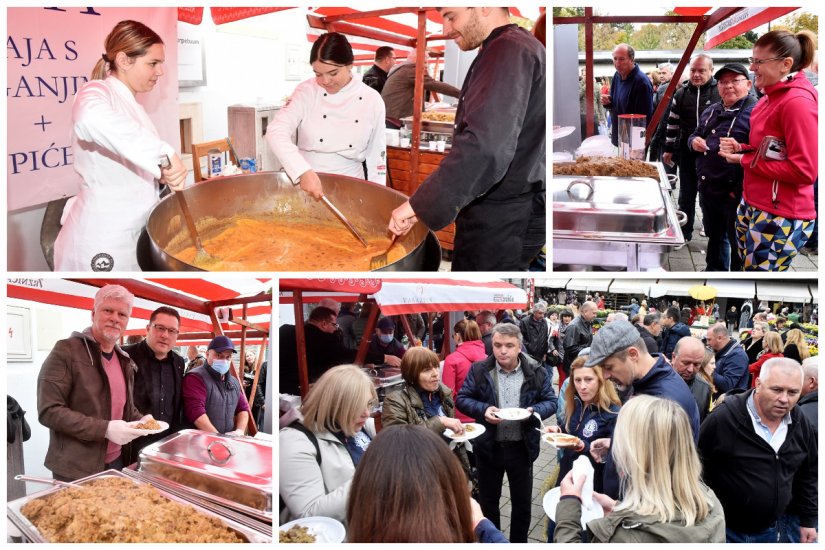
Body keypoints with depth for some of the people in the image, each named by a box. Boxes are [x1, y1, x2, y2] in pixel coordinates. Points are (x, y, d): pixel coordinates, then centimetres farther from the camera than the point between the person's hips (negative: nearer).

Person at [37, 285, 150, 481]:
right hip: (75, 470, -7)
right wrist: (105, 429, -23)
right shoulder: (66, 351, -12)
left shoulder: (124, 360, 11)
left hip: (116, 463, 7)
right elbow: (49, 411, -18)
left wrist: (141, 420, 1)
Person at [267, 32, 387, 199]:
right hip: (304, 185, 0)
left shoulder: (372, 100, -4)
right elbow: (277, 132, -19)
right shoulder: (306, 91, -6)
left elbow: (376, 156, 2)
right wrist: (304, 172, -32)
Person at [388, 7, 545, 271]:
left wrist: (418, 204, -28)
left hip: (503, 220, -10)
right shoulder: (520, 48, 17)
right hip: (508, 213, 10)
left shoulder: (508, 50, -18)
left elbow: (485, 147, -32)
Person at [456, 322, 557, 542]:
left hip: (522, 447, 0)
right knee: (488, 501, 16)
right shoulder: (478, 370, -6)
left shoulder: (536, 372, -6)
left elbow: (551, 402, 0)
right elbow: (462, 399, -3)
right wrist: (483, 409, -21)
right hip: (488, 447, 0)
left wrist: (533, 411, -21)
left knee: (522, 502, 13)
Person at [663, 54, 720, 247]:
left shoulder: (720, 92, -7)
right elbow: (673, 124, 11)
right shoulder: (681, 94, 4)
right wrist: (669, 149, 11)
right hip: (687, 153, 3)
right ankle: (684, 232, 21)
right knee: (686, 195, 11)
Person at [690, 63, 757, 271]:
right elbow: (695, 135, 26)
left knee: (737, 245, 4)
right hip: (707, 189, 8)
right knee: (715, 236, 23)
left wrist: (741, 189, -27)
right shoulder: (711, 111, 14)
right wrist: (694, 141, 1)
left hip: (735, 193, -8)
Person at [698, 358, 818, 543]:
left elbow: (807, 475, 12)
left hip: (768, 531, 5)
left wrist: (808, 520, 13)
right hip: (724, 530, -5)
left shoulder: (800, 424, -2)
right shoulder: (724, 417, -19)